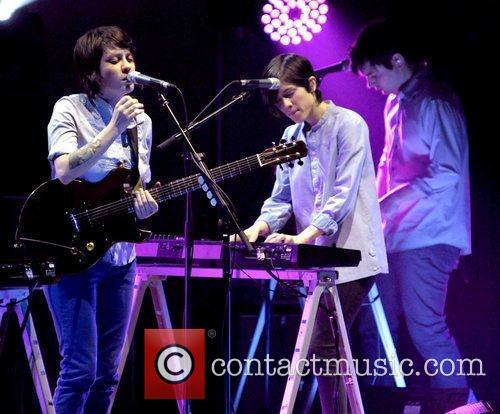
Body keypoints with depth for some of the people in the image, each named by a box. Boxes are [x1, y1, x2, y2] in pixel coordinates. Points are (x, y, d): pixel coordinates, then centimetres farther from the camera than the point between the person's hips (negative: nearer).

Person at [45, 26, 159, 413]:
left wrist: (144, 203, -6)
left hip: (120, 255, 6)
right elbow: (64, 171, -23)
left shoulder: (141, 121, 11)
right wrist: (115, 128, -25)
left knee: (106, 373, 8)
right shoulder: (70, 109, -7)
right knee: (80, 369, -12)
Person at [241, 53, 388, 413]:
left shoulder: (348, 125, -6)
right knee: (329, 345, 7)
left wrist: (304, 236, -25)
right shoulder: (291, 137, 16)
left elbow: (344, 194, -14)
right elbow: (281, 198, 14)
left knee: (321, 345, -16)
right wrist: (259, 228, -7)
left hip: (350, 254, -7)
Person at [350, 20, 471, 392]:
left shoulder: (435, 103, -13)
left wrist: (390, 203, -21)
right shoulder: (396, 103, 15)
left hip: (426, 236, -9)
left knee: (426, 328, -11)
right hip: (394, 234, 9)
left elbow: (447, 173, -21)